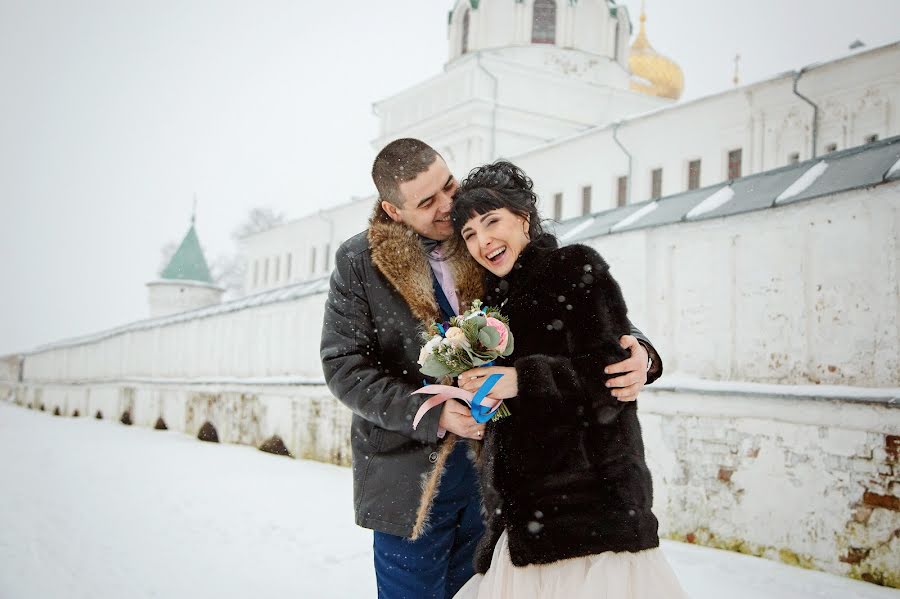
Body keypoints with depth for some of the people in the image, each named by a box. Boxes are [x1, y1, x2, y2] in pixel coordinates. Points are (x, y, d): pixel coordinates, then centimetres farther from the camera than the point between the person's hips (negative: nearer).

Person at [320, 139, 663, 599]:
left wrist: (636, 349, -21)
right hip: (409, 479, -2)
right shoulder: (360, 263, -5)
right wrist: (432, 414, -21)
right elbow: (342, 366, -8)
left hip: (493, 470, 3)